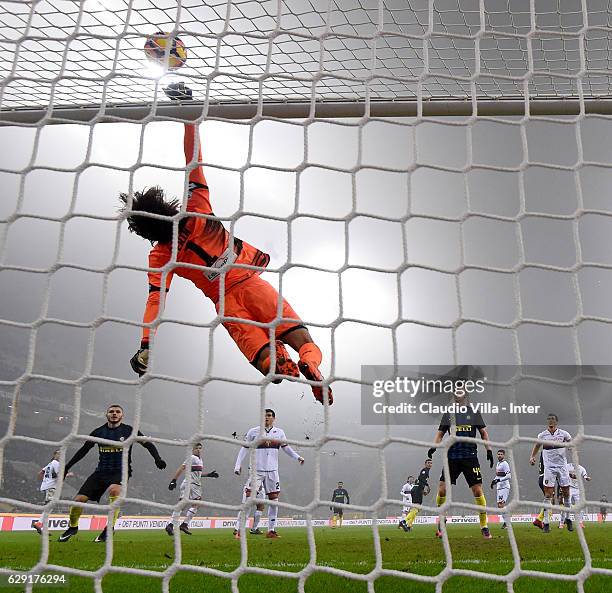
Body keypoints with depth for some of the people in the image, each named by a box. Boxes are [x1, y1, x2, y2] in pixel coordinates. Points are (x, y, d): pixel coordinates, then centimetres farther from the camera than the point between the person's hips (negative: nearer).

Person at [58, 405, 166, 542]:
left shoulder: (129, 431, 0)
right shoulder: (98, 432, 7)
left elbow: (148, 444, 3)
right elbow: (84, 450, 17)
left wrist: (157, 458, -13)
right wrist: (67, 466, 15)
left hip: (121, 471, -3)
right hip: (101, 471, 3)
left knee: (114, 489, -36)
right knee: (79, 499, -7)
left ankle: (110, 527, -22)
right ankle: (73, 527, 24)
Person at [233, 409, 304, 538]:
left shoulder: (279, 432, 7)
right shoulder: (253, 432, -1)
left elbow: (286, 447, 15)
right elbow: (244, 448, 3)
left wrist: (297, 457, 2)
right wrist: (238, 465, -4)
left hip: (272, 470, 4)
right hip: (256, 470, -3)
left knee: (274, 500, 5)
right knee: (247, 500, -10)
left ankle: (271, 530, 15)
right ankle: (238, 529, -5)